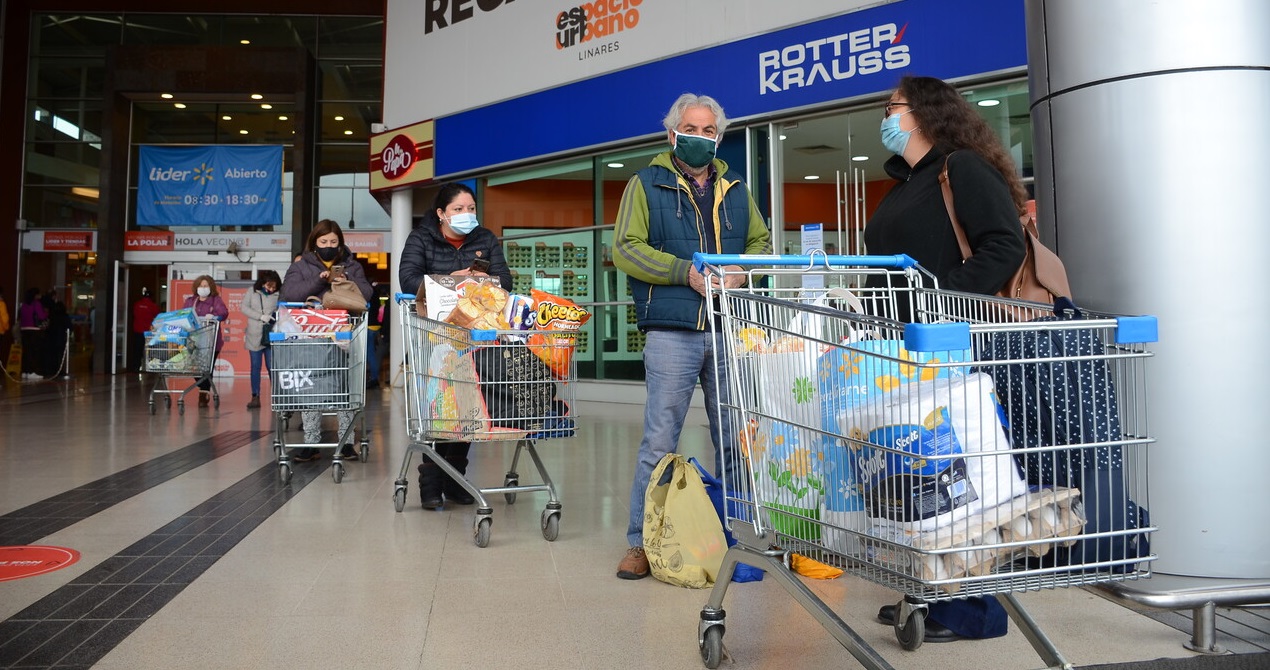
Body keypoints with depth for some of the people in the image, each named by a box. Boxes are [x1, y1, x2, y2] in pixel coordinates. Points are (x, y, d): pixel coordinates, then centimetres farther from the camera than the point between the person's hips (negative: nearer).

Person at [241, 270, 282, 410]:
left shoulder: (278, 295, -3)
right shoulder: (253, 291, 4)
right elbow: (244, 308, -1)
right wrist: (261, 316, -12)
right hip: (254, 336, 2)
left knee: (272, 367, 0)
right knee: (255, 367, 6)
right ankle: (255, 397, 11)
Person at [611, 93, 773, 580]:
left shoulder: (735, 190, 18)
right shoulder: (647, 184, 5)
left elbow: (761, 241, 18)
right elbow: (625, 249, -4)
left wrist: (741, 270, -4)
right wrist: (686, 271, -14)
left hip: (730, 333, 4)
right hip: (672, 333, -4)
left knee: (734, 441, 10)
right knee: (659, 441, -3)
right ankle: (642, 542, 8)